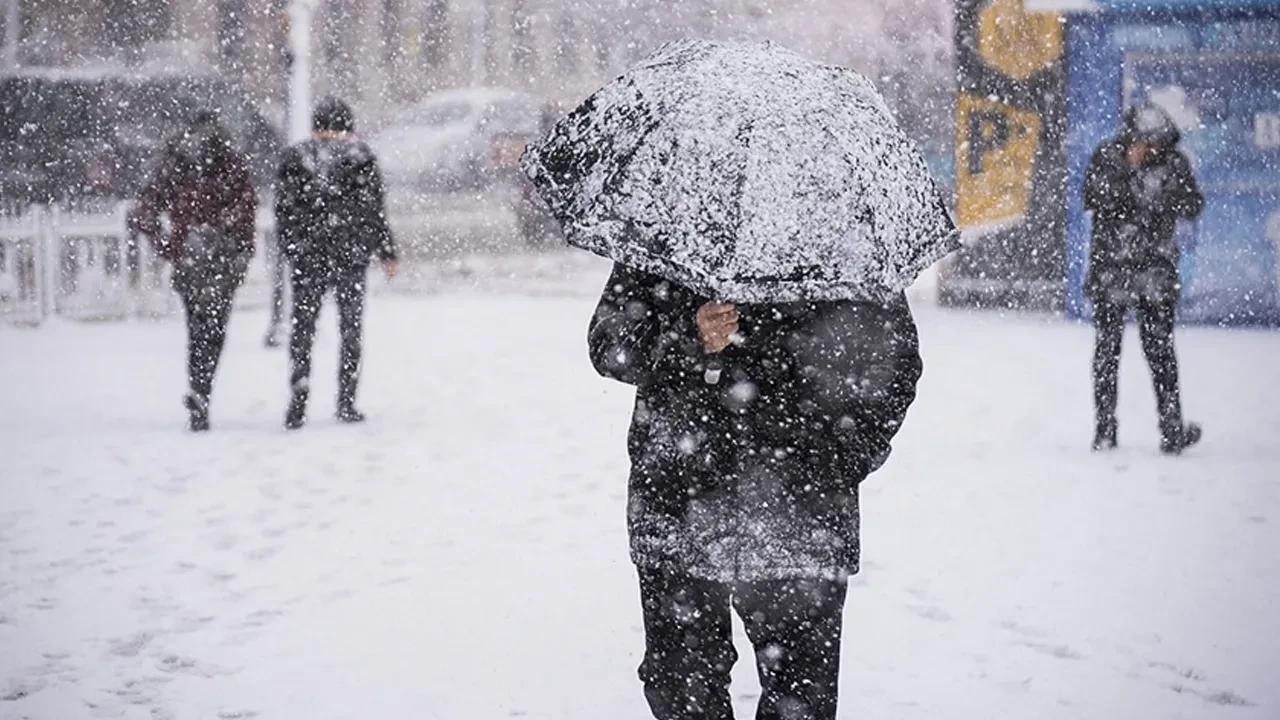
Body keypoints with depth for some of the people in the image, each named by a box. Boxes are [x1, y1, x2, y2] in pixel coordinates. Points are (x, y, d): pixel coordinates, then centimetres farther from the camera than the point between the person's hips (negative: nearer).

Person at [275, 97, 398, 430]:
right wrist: (387, 252, 6)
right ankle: (346, 402, 7)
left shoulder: (294, 157, 3)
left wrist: (291, 249, 12)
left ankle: (297, 404, -4)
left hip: (307, 256, 1)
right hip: (351, 253, -1)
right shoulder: (360, 157, -1)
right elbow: (375, 209, -1)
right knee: (350, 329, 9)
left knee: (302, 328, 6)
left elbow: (283, 211, 3)